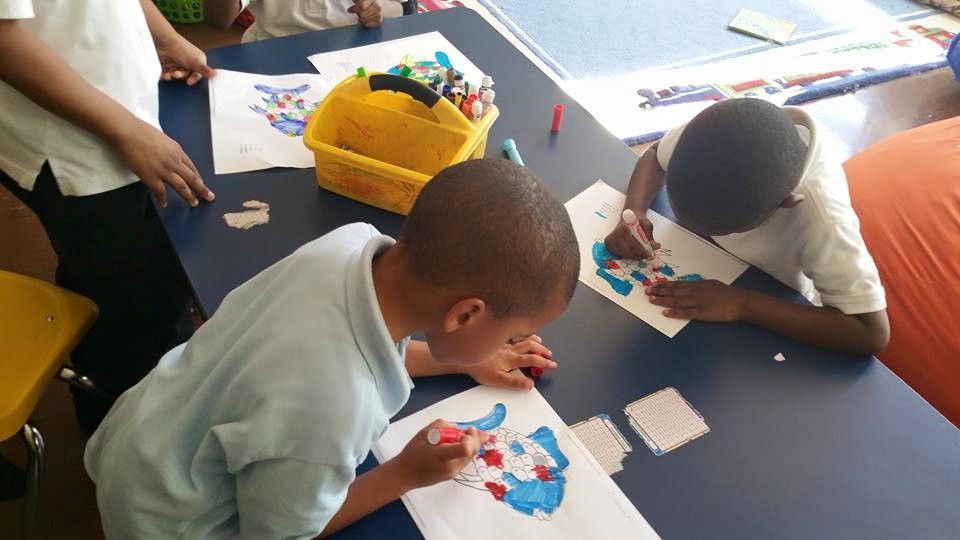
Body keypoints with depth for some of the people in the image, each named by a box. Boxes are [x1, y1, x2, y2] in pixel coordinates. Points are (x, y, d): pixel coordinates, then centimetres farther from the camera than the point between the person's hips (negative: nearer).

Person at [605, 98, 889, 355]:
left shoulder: (821, 222, -39)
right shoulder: (713, 132, -28)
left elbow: (873, 334, -37)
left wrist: (742, 304, -42)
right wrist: (634, 213, -26)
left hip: (771, 323, -4)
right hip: (697, 274, 4)